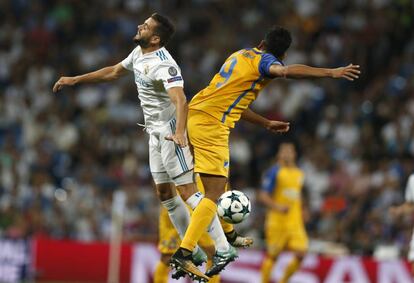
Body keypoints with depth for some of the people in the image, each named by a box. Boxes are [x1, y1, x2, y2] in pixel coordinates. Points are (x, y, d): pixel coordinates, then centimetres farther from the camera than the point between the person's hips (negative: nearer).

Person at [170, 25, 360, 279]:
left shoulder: (243, 54, 20)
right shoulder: (264, 61, -6)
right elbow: (286, 71, -32)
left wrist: (266, 123, 34)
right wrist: (331, 73, -32)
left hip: (195, 113, 9)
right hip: (212, 125, -9)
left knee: (221, 183, 27)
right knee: (214, 194, -11)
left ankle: (226, 237, 44)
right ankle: (183, 254, -19)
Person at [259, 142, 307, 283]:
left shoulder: (299, 173, 16)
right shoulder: (274, 172, -5)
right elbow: (263, 196, -10)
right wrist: (278, 207, -24)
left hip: (295, 222, 6)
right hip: (277, 222, -6)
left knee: (300, 253, -7)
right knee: (272, 255, -1)